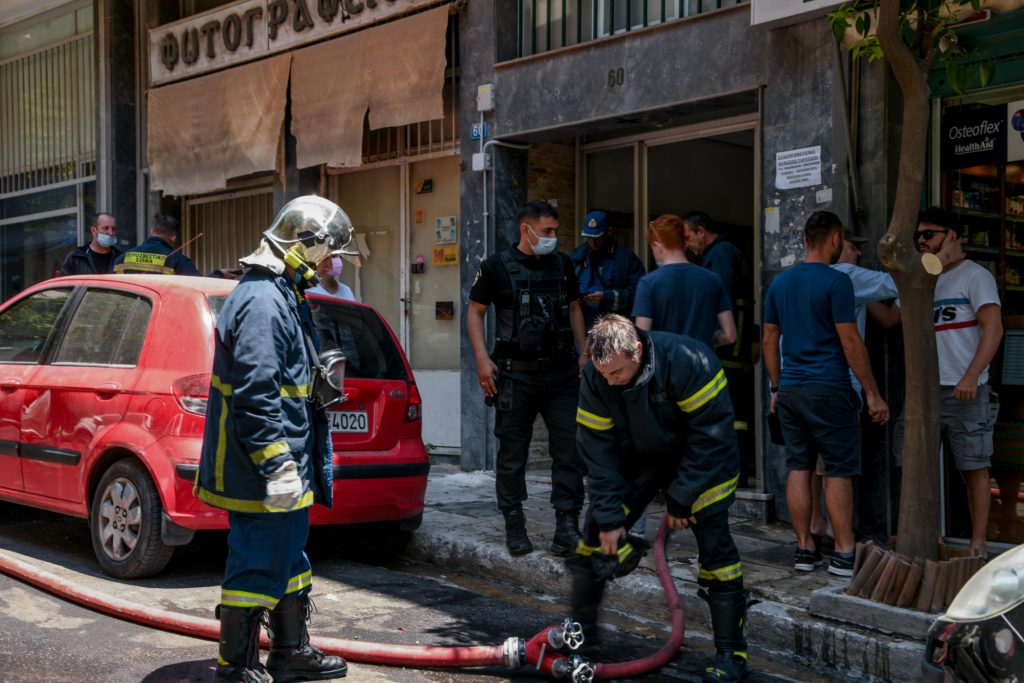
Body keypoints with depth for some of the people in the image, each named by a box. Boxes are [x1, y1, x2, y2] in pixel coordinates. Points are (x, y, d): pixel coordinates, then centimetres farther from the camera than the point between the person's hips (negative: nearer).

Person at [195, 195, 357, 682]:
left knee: (288, 557, 19)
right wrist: (277, 464, -27)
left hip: (287, 465, 11)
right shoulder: (262, 300, -19)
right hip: (257, 473, -11)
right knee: (257, 564, -1)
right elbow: (255, 393, -26)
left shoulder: (281, 295, 17)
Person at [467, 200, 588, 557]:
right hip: (516, 374, -3)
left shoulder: (562, 264, 10)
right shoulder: (498, 266, -2)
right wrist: (482, 359, -9)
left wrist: (583, 353, 13)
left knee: (569, 449, -1)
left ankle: (567, 525, 5)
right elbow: (475, 312, 2)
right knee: (512, 454, 4)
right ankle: (514, 525, 15)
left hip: (561, 372, 4)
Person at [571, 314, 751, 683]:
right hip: (640, 458, 4)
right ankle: (581, 628, 18)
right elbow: (598, 451, -15)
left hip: (700, 461, -4)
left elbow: (710, 436, -28)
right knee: (597, 530, -2)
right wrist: (610, 517, -17)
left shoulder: (688, 361, -33)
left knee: (713, 538, -17)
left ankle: (731, 652, -4)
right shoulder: (595, 380, -20)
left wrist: (681, 499, -24)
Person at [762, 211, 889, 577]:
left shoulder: (779, 283, 10)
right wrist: (872, 394, -7)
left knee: (798, 468, 8)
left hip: (790, 390, 6)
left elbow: (770, 340, 13)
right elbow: (850, 341, -12)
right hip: (829, 389, -6)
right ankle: (844, 554, 1)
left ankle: (804, 549, 12)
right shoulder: (836, 282, -10)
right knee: (839, 471, 0)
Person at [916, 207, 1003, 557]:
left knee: (974, 468, 1)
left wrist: (971, 376, -21)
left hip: (964, 392, -7)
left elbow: (993, 329, -13)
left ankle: (978, 544, 7)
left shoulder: (974, 276, -2)